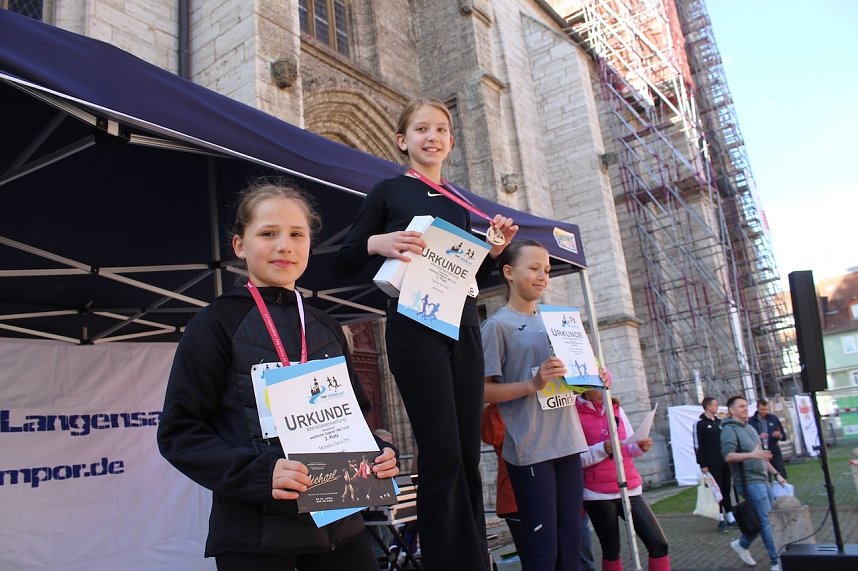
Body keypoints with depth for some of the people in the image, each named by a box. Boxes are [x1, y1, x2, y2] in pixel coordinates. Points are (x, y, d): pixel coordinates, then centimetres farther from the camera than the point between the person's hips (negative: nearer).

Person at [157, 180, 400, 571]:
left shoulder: (327, 330, 10)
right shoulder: (215, 324, -5)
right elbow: (178, 431, -8)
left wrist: (378, 453, -3)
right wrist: (258, 471, -22)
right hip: (253, 533, -4)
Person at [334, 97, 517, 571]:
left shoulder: (459, 203, 19)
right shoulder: (388, 192, 6)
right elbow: (342, 264, 3)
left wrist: (495, 250, 4)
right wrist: (376, 243, -16)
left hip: (463, 328, 5)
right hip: (414, 329, -5)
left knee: (467, 454, 5)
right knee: (442, 452, -9)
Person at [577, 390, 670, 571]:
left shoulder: (616, 409, 12)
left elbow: (629, 447, 17)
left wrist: (640, 447, -5)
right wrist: (602, 449, -21)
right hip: (598, 493, -5)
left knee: (659, 544, -2)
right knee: (611, 549, 6)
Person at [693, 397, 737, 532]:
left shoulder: (719, 422, 13)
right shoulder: (700, 424, -7)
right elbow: (698, 446, -10)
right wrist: (702, 465, -14)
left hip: (725, 462, 6)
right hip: (712, 464, -6)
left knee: (727, 489, 9)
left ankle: (730, 517, 16)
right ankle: (721, 520, 3)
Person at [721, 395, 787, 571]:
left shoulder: (749, 428, 16)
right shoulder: (729, 429, -11)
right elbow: (728, 456, -24)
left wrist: (776, 474, 20)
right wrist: (751, 454, -35)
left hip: (762, 479, 9)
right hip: (750, 481, -9)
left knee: (760, 519, 12)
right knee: (766, 520, -6)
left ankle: (742, 544, 29)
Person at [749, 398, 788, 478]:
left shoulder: (773, 419, 7)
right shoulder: (751, 421, -2)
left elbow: (784, 436, 10)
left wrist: (779, 435, -12)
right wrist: (759, 437, -21)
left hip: (775, 453, 2)